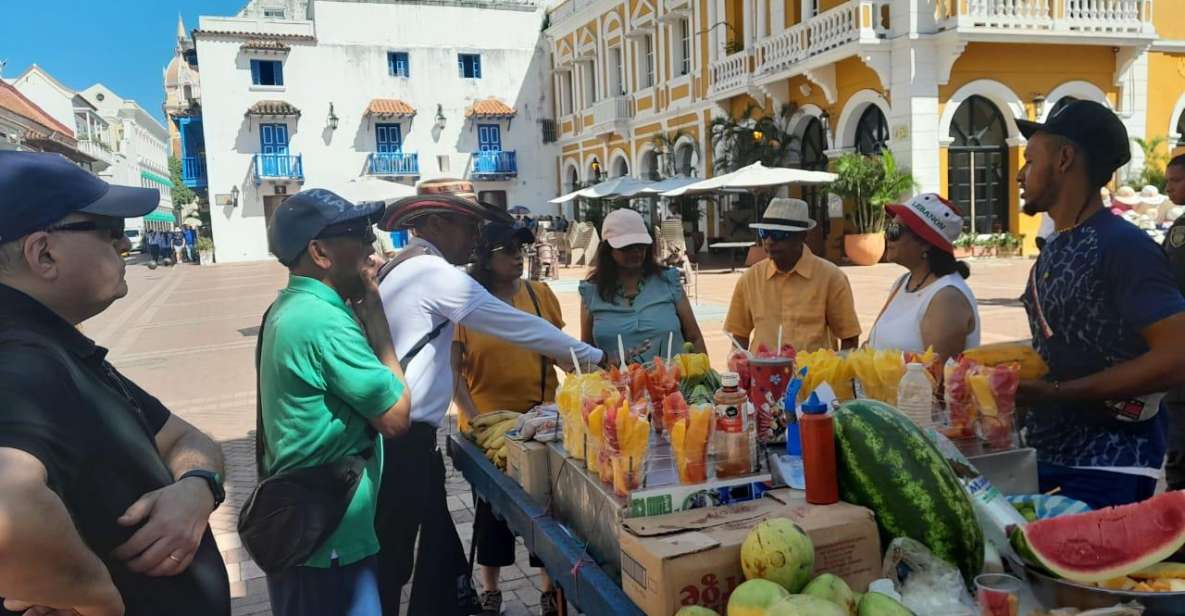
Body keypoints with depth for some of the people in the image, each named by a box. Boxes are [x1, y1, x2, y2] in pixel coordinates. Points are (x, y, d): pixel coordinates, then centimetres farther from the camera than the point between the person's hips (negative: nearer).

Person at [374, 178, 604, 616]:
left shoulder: (400, 268, 15)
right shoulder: (435, 273, -15)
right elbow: (520, 327, -14)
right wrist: (594, 359, -8)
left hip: (400, 437, 9)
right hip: (404, 443, -9)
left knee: (438, 556, 15)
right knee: (389, 565, 2)